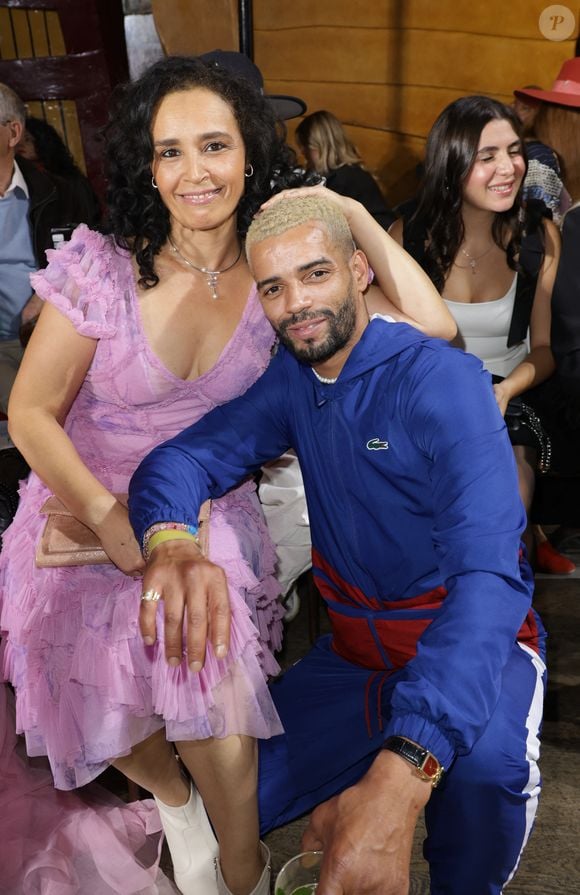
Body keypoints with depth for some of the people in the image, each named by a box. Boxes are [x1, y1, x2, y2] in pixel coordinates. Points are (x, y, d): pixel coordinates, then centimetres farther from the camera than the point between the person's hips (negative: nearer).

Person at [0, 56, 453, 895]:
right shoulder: (100, 267, -16)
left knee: (222, 740, -3)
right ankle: (170, 795, 53)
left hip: (211, 526, 0)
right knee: (112, 725, 14)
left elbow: (432, 324, -16)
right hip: (88, 522, 0)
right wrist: (108, 514, -19)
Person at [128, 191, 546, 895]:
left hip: (470, 646, -4)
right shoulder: (293, 378, -1)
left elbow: (487, 575, -33)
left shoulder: (441, 380, -21)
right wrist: (170, 540, -37)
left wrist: (401, 774, -47)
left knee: (485, 757, -35)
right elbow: (183, 457, -10)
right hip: (353, 652, 5)